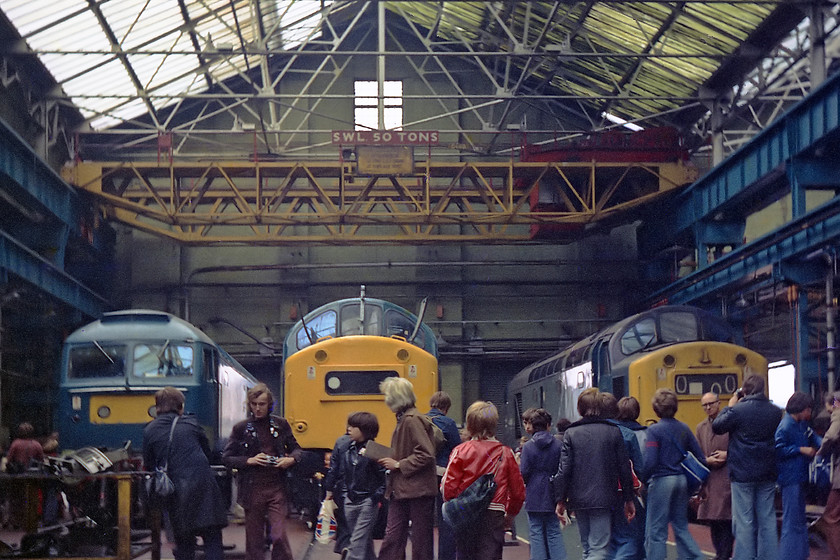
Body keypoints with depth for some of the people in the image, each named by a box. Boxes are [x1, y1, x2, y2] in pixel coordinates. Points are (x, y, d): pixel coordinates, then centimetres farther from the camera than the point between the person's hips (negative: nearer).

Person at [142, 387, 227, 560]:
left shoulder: (149, 430, 4)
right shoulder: (191, 423, 2)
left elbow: (148, 465, 9)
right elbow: (207, 452, 13)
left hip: (174, 492, 2)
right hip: (202, 485, -2)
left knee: (183, 541, 12)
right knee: (212, 539, 0)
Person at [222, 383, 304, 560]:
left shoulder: (280, 424, 7)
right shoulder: (241, 428, 3)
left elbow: (296, 449, 17)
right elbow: (226, 458, 4)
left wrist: (291, 459, -5)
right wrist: (249, 461, -11)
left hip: (276, 488, 0)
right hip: (252, 490, 0)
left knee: (279, 535, -8)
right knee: (254, 539, 5)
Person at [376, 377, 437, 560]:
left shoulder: (413, 420, -15)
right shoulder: (403, 419, 15)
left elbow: (426, 455, -22)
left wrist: (398, 465, -16)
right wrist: (389, 460, 8)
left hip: (418, 489, -9)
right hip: (401, 490, 9)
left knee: (420, 539, 1)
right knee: (392, 537, 6)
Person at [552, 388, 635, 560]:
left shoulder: (571, 433, -1)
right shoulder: (613, 432, 0)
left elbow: (564, 470, -4)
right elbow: (624, 468, 2)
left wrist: (560, 500, 3)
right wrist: (629, 499, 11)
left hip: (579, 499, 2)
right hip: (604, 499, -2)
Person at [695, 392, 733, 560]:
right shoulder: (701, 428, 17)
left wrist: (728, 455, -13)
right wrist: (708, 460, -3)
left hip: (727, 478, -5)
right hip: (709, 480, 5)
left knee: (726, 519, -9)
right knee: (712, 520, 6)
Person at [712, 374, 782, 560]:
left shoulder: (738, 410, -14)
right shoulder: (775, 411, 1)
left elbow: (717, 426, -3)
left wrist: (729, 407, 10)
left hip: (742, 473, -4)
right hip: (767, 473, 4)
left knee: (744, 520, 0)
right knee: (767, 519, 10)